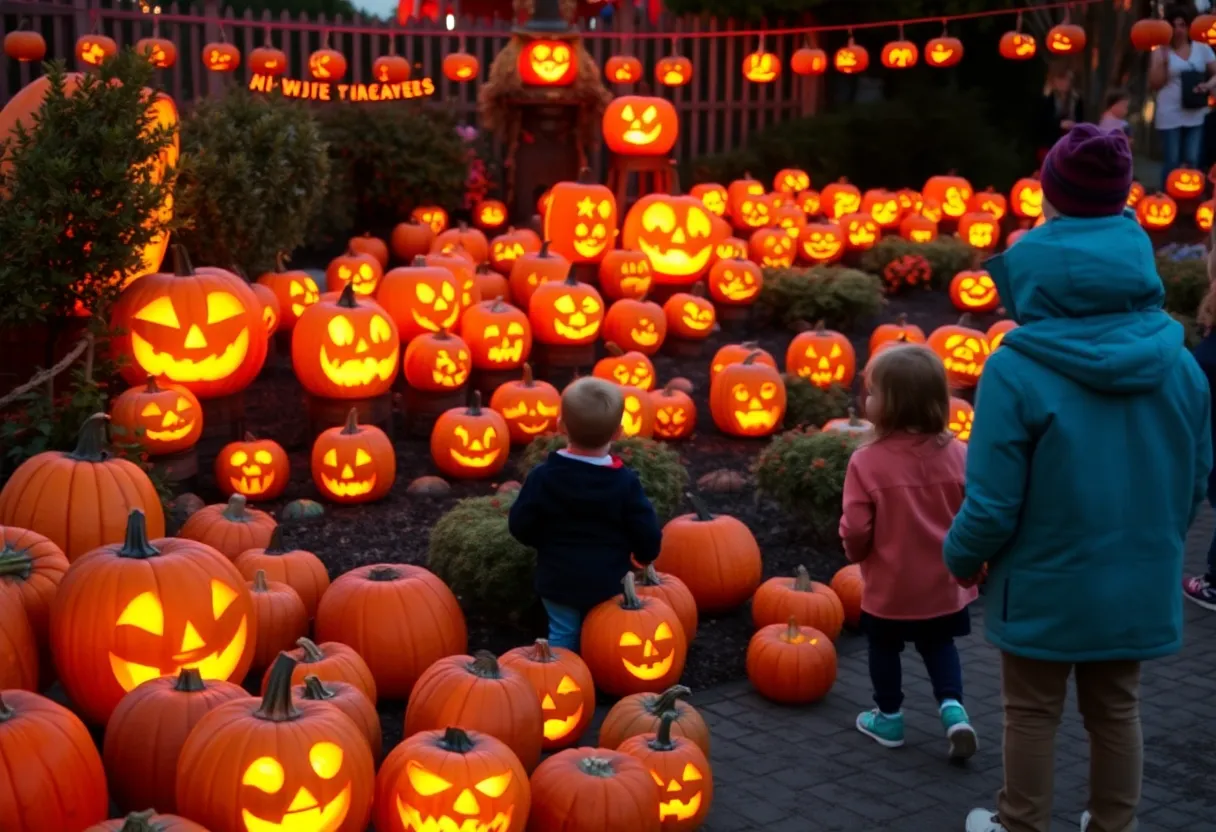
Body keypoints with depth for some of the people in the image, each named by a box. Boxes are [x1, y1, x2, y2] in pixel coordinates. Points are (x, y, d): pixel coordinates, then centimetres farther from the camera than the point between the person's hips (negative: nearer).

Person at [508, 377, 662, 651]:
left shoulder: (543, 476, -14)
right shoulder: (625, 482, -16)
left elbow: (520, 526, -8)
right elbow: (647, 534, -11)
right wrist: (645, 557, 12)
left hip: (558, 580, 0)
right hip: (607, 582, 0)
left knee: (563, 636, 13)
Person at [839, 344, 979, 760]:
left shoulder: (867, 461, -23)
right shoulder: (958, 454, -12)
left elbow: (856, 529, -20)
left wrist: (857, 553, 2)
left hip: (890, 585, -3)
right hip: (944, 582, 3)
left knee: (884, 648, 21)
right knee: (939, 644, 25)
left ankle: (889, 718, 33)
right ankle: (953, 708, 9)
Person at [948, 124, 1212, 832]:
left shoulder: (1017, 369, -24)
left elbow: (994, 503, -17)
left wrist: (962, 555, 3)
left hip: (1045, 584, -3)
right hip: (1140, 583, 4)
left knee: (1033, 712, 16)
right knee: (1116, 708, 21)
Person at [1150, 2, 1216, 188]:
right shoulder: (1161, 52, -2)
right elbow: (1154, 85, -6)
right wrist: (1162, 60, -17)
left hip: (1196, 115, 3)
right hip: (1170, 116, -3)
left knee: (1192, 163, 6)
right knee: (1171, 163, -1)